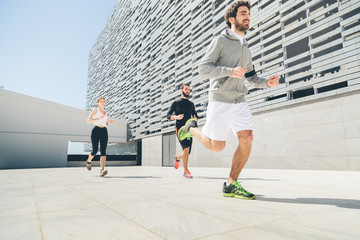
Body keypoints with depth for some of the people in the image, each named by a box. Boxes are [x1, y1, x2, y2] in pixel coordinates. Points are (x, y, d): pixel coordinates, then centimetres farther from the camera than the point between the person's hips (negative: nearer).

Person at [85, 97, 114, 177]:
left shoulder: (105, 112, 20)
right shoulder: (95, 110, 5)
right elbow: (88, 120, -3)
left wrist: (108, 122, 10)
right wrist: (98, 119, -16)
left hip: (104, 131, 4)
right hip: (96, 131, -4)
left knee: (103, 151, -12)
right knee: (95, 151, -2)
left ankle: (102, 169, -23)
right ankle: (88, 161, 31)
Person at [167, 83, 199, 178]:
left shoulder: (191, 104, 20)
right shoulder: (176, 102, 7)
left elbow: (195, 115, 24)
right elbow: (168, 115, 2)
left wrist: (195, 119, 0)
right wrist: (176, 117, -18)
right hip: (179, 128, -5)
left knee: (187, 152, 4)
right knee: (186, 148, -23)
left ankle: (177, 158, 37)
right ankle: (185, 171, -14)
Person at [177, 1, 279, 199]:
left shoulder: (245, 49, 22)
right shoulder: (220, 41, 0)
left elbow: (251, 76, 26)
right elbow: (203, 67, -9)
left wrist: (267, 83, 5)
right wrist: (230, 71, -22)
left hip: (239, 102, 6)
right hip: (220, 101, -6)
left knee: (247, 138, -10)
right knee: (217, 146, -3)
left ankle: (231, 185, 2)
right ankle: (192, 129, 26)